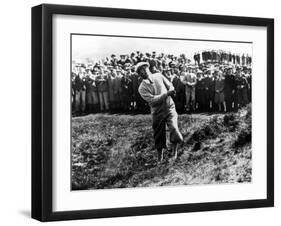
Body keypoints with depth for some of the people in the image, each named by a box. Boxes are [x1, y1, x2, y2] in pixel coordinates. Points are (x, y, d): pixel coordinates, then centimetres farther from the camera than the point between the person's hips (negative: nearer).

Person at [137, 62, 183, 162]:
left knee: (174, 129, -21)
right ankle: (160, 158, 27)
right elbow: (152, 100, -18)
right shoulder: (142, 88, -6)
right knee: (159, 136, 6)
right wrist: (166, 94, -26)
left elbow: (170, 86, 11)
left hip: (169, 108, 1)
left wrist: (170, 92, -14)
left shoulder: (159, 76, 4)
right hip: (157, 113, -1)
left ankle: (174, 152, 1)